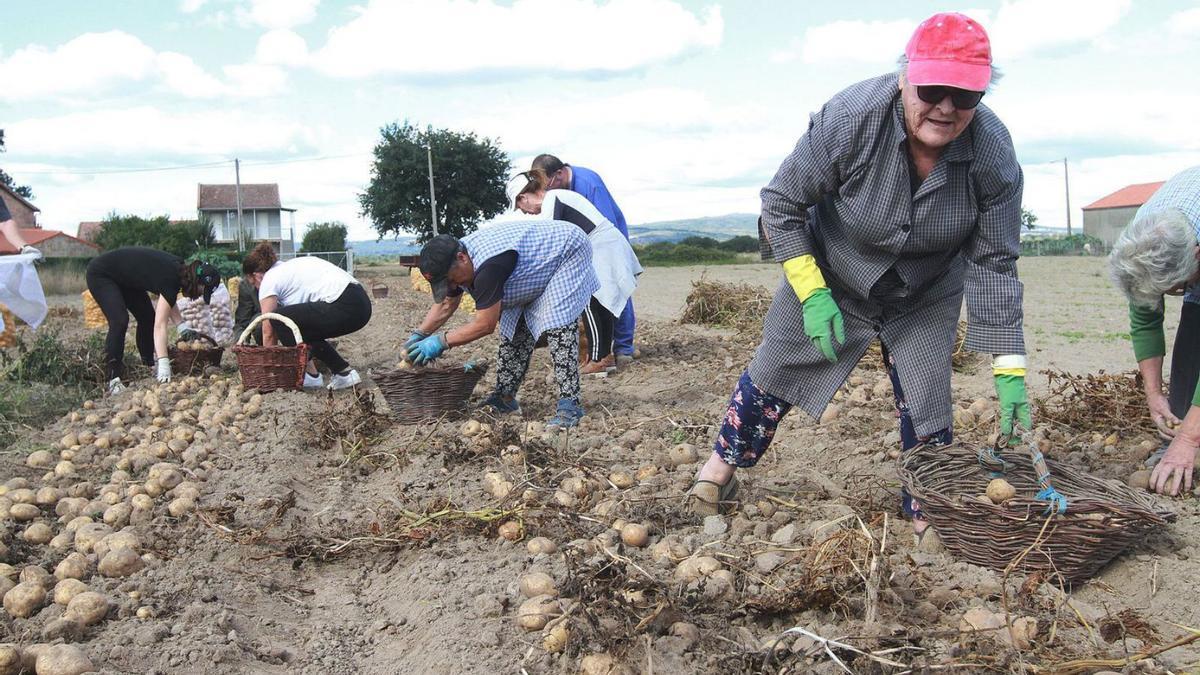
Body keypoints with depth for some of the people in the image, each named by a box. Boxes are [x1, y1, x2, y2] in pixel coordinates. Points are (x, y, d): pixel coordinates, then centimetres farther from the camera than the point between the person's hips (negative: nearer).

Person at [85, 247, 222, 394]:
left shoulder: (180, 270, -9)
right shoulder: (170, 279, -33)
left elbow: (167, 301, 6)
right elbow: (160, 324, -39)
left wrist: (182, 326, -10)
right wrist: (163, 364, -45)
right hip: (100, 275, -9)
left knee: (147, 317, 6)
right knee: (120, 321, -22)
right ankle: (114, 379, -19)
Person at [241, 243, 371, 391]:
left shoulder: (269, 280, 5)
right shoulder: (289, 266, 30)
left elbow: (268, 333, 9)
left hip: (344, 308, -9)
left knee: (279, 319, 2)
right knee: (305, 330, 26)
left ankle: (310, 375, 6)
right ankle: (344, 372, 17)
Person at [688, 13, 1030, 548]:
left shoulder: (993, 153, -26)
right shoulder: (853, 117, -33)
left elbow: (994, 264, -17)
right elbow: (780, 204, -20)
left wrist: (1009, 370, -20)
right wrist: (812, 295, -25)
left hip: (924, 295, 2)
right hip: (831, 273, -1)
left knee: (926, 405, -1)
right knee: (775, 371, 5)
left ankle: (926, 515, 21)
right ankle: (724, 462, 28)